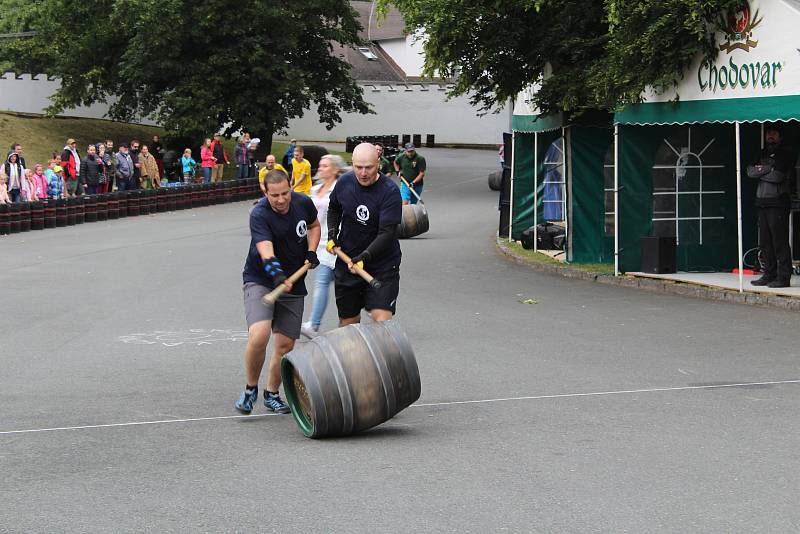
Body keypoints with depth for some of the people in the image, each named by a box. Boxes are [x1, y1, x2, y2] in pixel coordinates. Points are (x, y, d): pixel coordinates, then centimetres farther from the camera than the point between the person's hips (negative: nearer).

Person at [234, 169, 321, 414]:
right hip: (260, 281, -5)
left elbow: (314, 225, 19)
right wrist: (277, 274, -53)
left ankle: (271, 394, 24)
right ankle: (250, 389, -2)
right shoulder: (259, 215, -21)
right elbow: (265, 249, -36)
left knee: (286, 344, 3)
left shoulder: (303, 203, -4)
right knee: (258, 335, -24)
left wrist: (311, 252, 2)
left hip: (293, 283, 5)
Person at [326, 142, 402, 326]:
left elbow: (387, 233, -24)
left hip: (382, 264, -5)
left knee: (382, 319, -16)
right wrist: (332, 234, 3)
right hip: (346, 261, 5)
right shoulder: (344, 183, -3)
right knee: (348, 321, 12)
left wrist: (365, 257, -36)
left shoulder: (390, 191, -19)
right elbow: (334, 209, 19)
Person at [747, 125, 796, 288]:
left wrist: (760, 172, -2)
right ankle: (770, 275, 15)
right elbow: (750, 171, 6)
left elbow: (777, 176, -14)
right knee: (765, 243, 8)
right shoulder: (763, 154, 19)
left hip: (778, 203, -7)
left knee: (780, 242, -8)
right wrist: (768, 169, -8)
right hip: (762, 202, 7)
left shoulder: (786, 154, -2)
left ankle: (784, 278, -7)